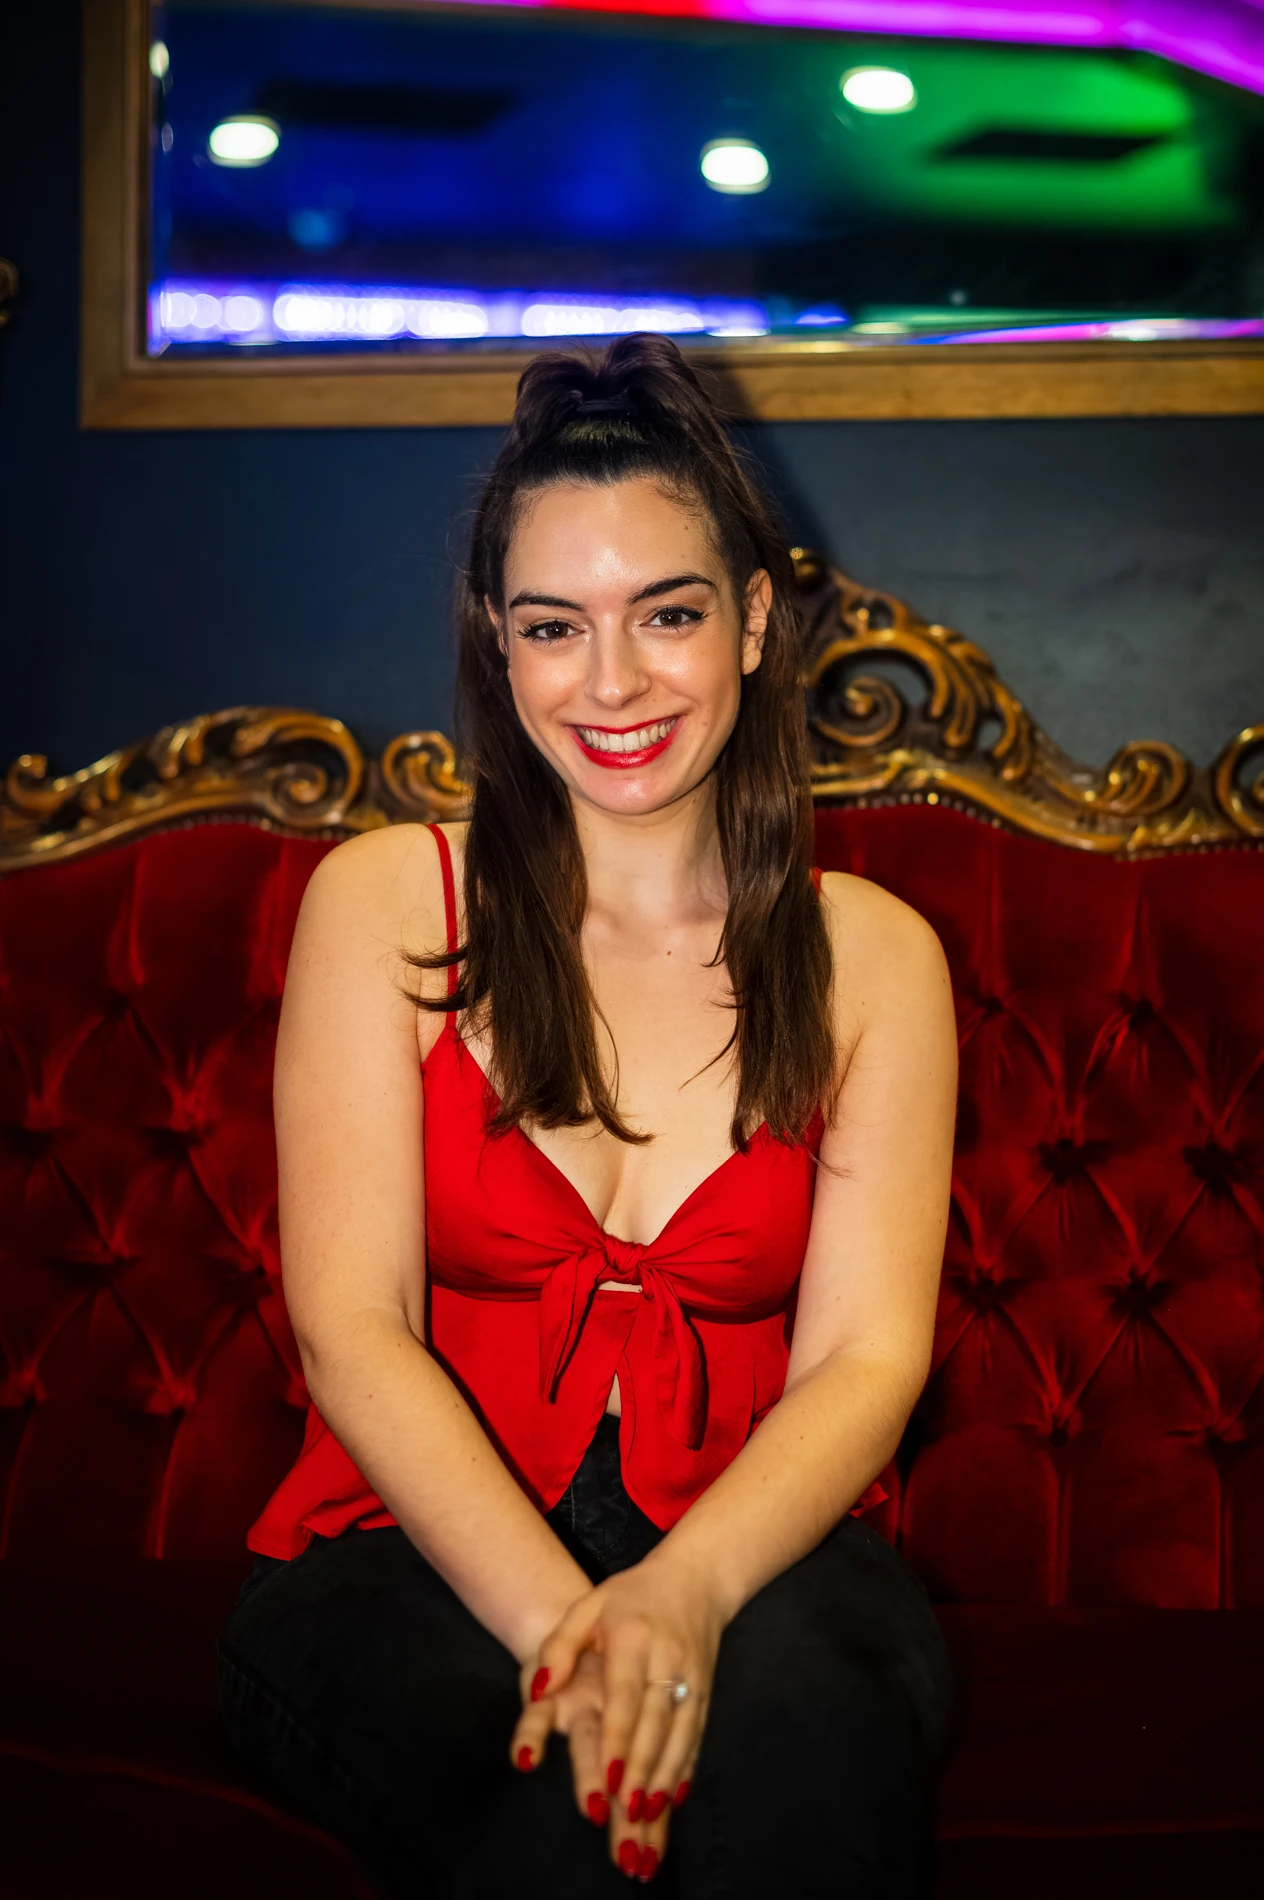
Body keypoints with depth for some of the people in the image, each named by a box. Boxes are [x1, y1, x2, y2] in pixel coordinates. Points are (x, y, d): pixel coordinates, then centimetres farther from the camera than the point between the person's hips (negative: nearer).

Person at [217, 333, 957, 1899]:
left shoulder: (872, 957, 9)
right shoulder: (386, 904, 4)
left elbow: (866, 1357, -2)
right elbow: (350, 1324, -5)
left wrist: (686, 1593, -24)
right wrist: (560, 1620, -23)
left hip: (752, 1549, 1)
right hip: (414, 1553, -1)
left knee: (800, 1726, -35)